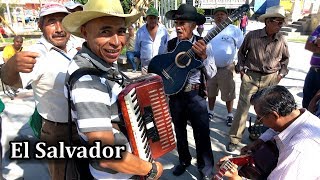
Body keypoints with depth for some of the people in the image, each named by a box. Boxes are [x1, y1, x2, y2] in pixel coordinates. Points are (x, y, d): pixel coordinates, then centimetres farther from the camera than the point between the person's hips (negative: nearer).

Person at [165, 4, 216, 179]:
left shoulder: (202, 44, -10)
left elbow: (212, 74, -15)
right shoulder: (171, 44, 0)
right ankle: (184, 160, 43)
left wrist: (203, 56, -31)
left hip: (195, 95, -3)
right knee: (179, 131, 19)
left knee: (202, 134, 6)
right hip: (175, 94, 4)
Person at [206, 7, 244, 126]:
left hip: (226, 68, -4)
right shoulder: (211, 31, 8)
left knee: (228, 93, 6)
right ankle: (210, 112, 32)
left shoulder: (234, 30, -7)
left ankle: (230, 115, 24)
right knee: (210, 92, 14)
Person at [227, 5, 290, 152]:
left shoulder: (281, 40, 0)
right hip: (251, 76, -3)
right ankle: (234, 139, 4)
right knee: (242, 108, -6)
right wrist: (241, 69, 0)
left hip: (271, 79, 3)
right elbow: (241, 52, 6)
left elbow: (285, 58, 17)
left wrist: (281, 74, 8)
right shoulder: (252, 35, -9)